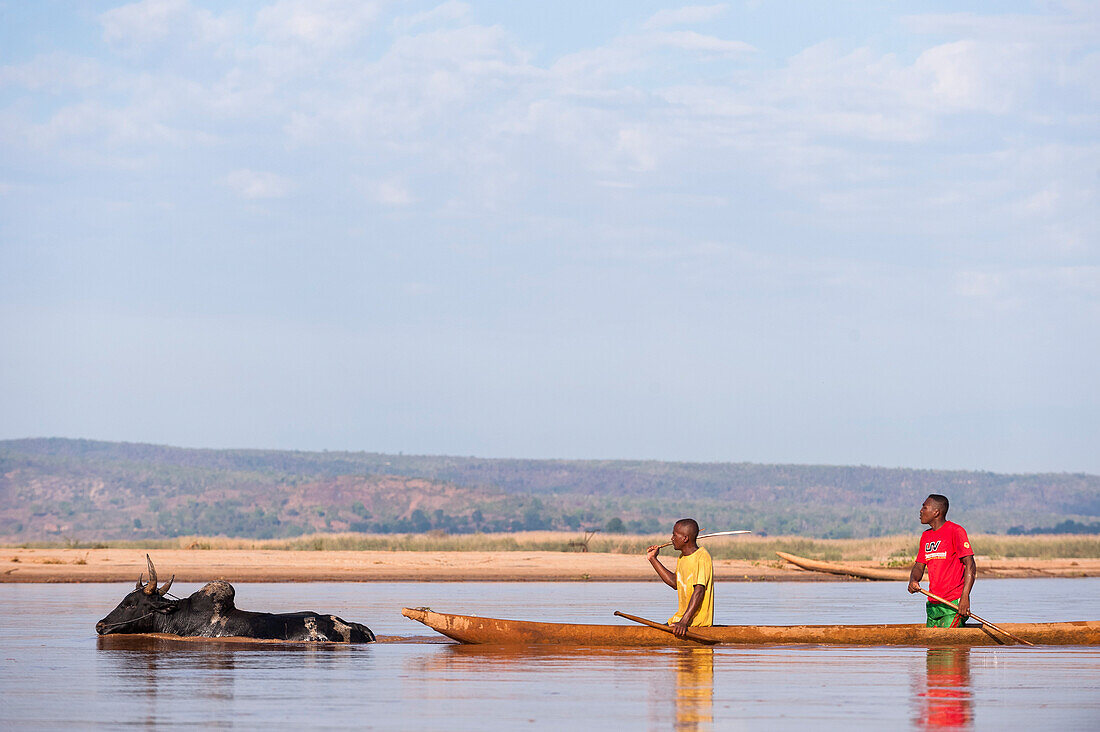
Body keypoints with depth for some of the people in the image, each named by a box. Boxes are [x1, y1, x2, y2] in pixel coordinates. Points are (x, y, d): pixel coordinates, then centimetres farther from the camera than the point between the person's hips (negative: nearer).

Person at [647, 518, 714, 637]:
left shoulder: (702, 557, -18)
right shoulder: (682, 557, 12)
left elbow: (699, 591, -26)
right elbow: (675, 583, 24)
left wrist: (684, 622, -34)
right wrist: (653, 559, 22)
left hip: (697, 621, -10)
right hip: (682, 616, 10)